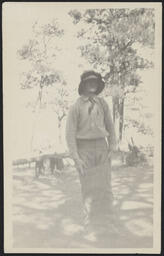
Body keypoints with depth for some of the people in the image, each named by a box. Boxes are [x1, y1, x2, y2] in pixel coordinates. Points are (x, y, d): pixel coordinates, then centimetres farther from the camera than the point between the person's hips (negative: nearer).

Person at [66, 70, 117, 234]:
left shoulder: (102, 103, 8)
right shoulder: (76, 107, -2)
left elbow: (110, 126, 13)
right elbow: (70, 133, -4)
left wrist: (112, 147, 4)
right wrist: (76, 158, -10)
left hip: (102, 147, 3)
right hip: (84, 149, -3)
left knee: (104, 187, 1)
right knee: (89, 187, -1)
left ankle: (104, 221, 15)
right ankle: (90, 222, 12)